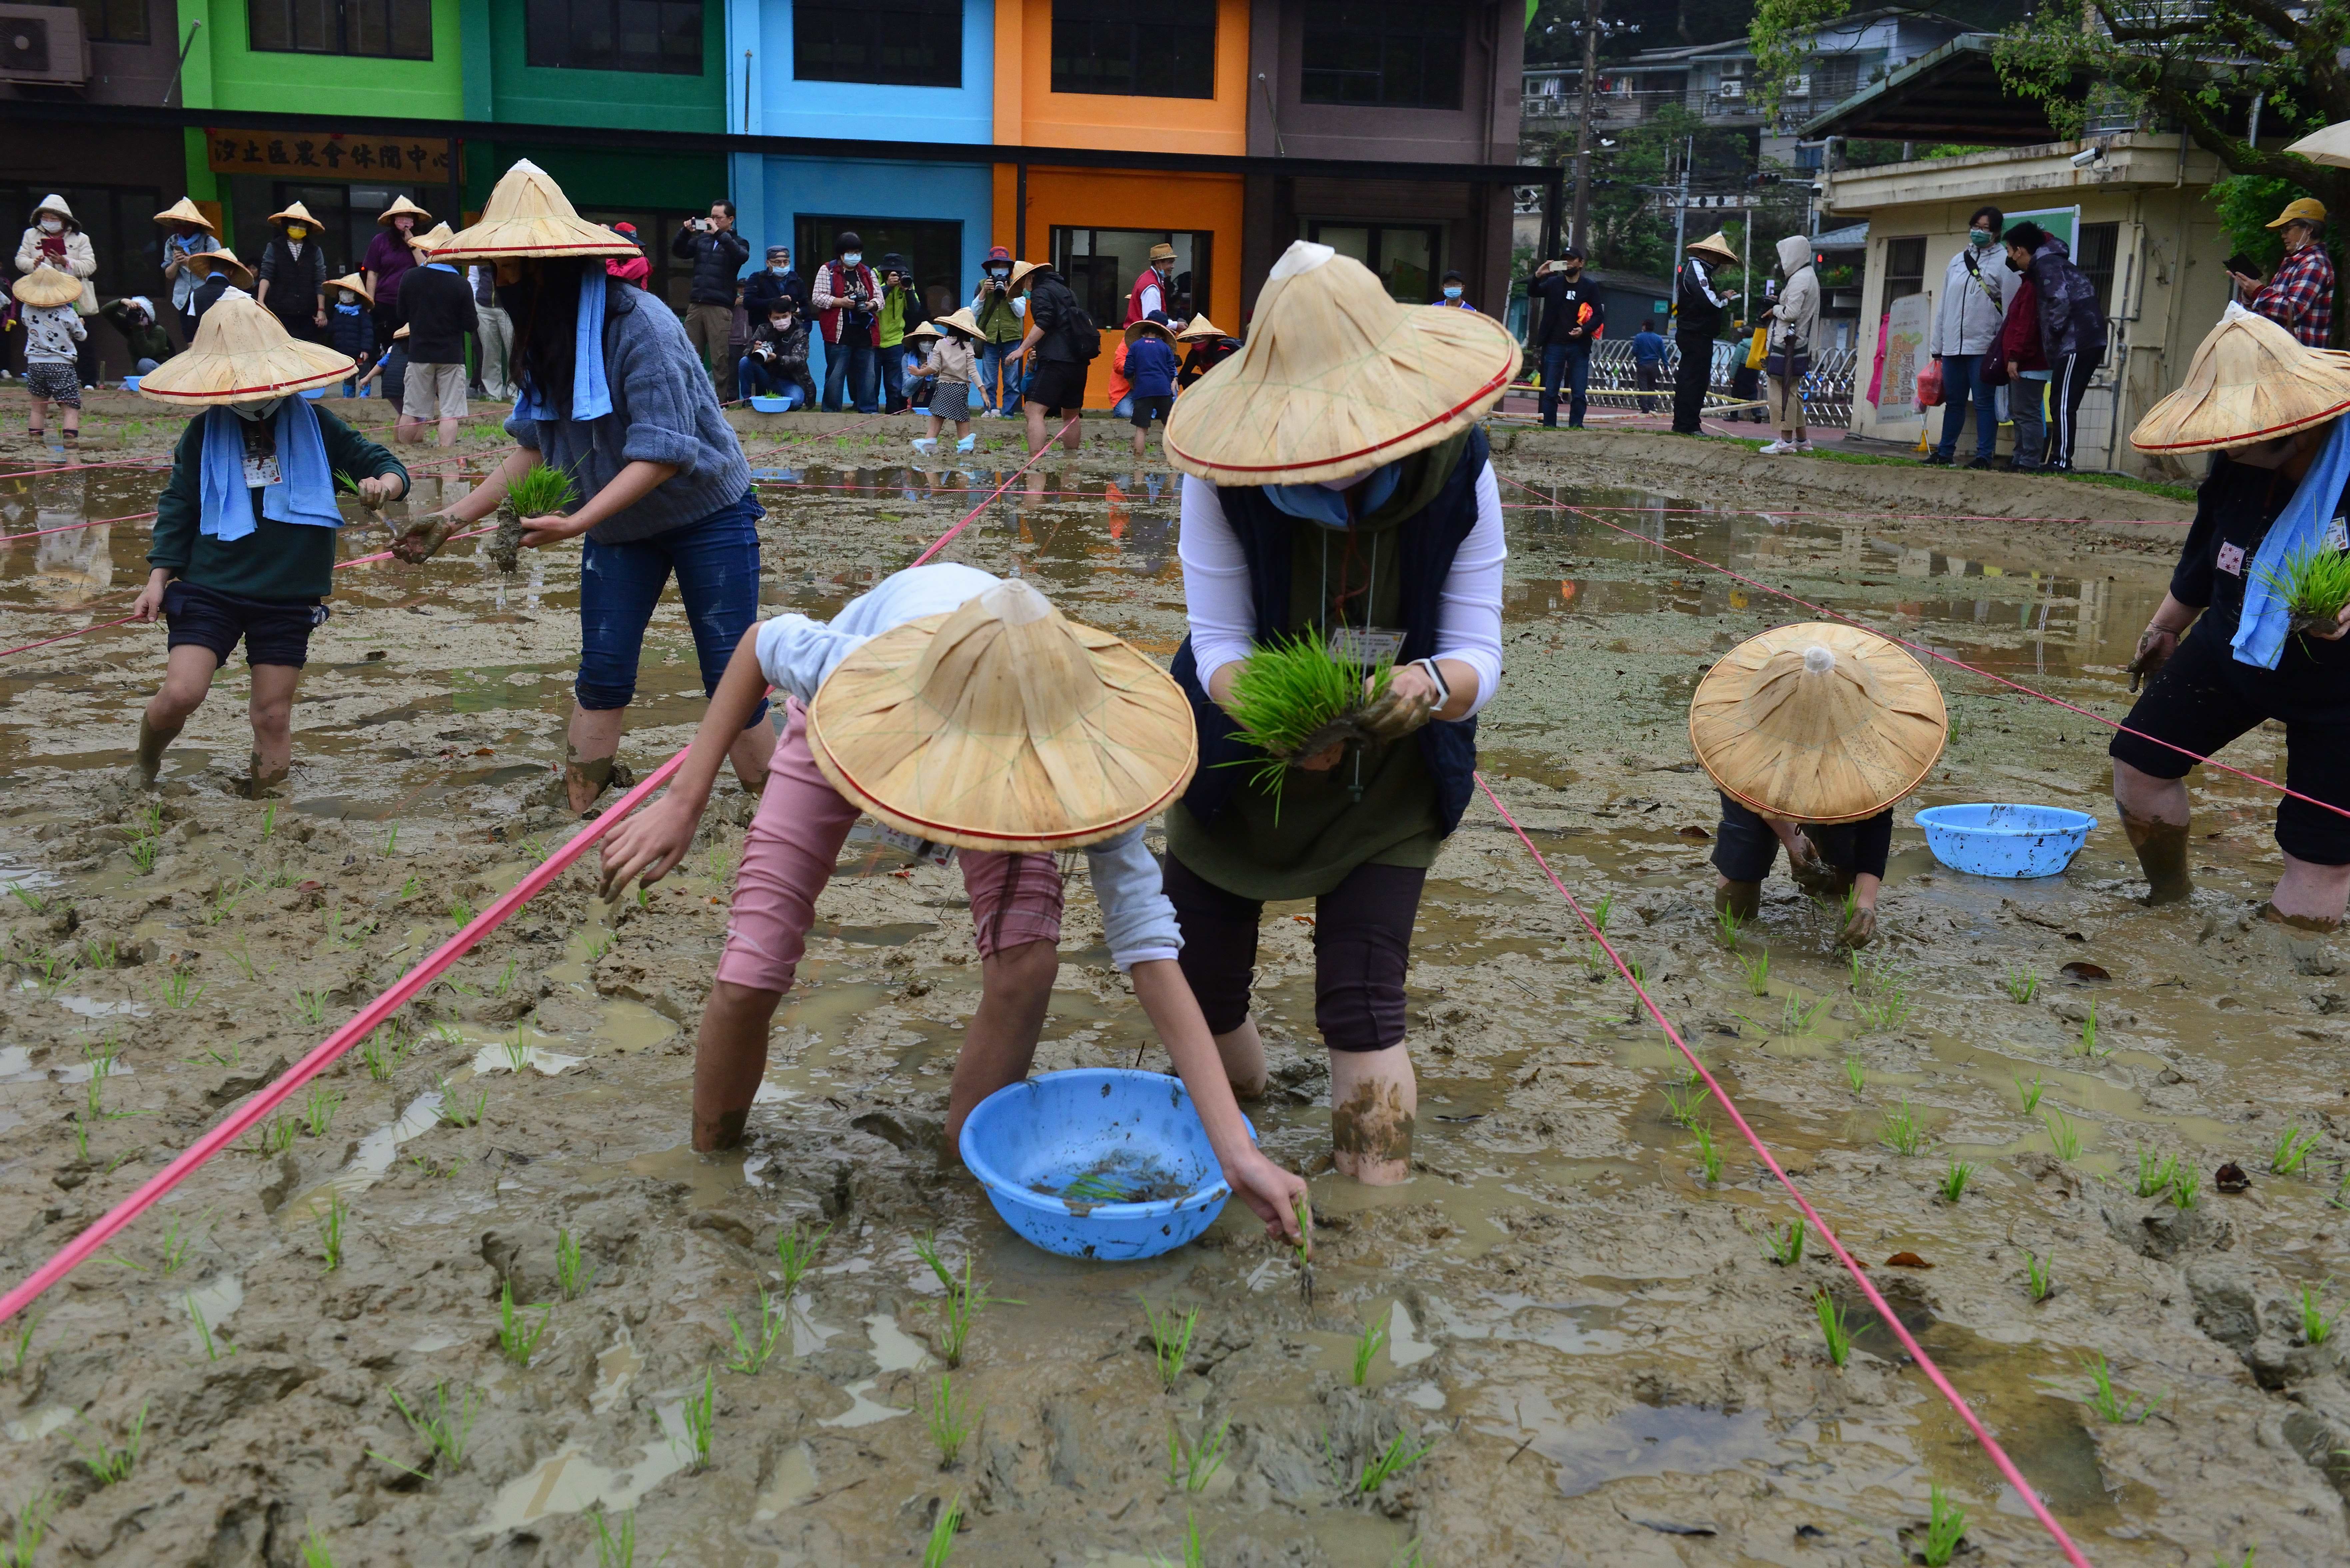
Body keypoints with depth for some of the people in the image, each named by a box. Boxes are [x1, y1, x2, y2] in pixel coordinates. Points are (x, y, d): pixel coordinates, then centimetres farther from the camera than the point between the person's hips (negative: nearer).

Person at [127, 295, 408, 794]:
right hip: (209, 587, 0)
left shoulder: (312, 424, 1)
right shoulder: (204, 433, 2)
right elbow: (177, 508, 7)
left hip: (288, 598, 0)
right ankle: (144, 766, 19)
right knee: (180, 694, -13)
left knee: (273, 719, 2)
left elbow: (384, 463, 2)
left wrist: (385, 484, -23)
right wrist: (158, 579, 1)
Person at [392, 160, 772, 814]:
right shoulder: (543, 338, -1)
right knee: (602, 674, 3)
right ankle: (575, 816, 11)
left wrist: (575, 524, -36)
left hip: (706, 514, -6)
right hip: (619, 523, 7)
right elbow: (533, 445, 5)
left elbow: (662, 453, -29)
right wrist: (454, 520, -2)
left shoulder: (640, 325, -25)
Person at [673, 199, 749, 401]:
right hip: (696, 305, 4)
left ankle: (723, 399, -6)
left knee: (720, 359, -8)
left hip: (720, 308, -4)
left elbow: (742, 256, -14)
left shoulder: (737, 242, 7)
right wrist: (685, 232, -1)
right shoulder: (702, 239, 19)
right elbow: (678, 252, 15)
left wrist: (719, 233, -20)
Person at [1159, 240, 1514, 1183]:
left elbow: (1481, 654, -20)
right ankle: (1234, 1114, 43)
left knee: (1363, 1008, -6)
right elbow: (1217, 644, -21)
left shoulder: (1459, 478, -20)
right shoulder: (1228, 478, -23)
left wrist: (1430, 684, -46)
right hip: (1236, 761, 1)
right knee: (1199, 993, 8)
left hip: (1386, 777, -1)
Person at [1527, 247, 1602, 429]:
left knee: (1579, 393, -3)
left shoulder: (1589, 288, 4)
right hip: (1555, 345, 1)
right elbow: (1532, 293, -3)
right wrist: (1537, 277, -22)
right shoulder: (1553, 283, 8)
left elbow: (1599, 316, 3)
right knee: (1550, 392, 1)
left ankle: (1576, 427, 2)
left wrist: (1584, 329, -15)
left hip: (1579, 346, -1)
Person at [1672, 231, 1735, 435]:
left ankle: (1682, 424, 19)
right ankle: (1687, 425, -10)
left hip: (1689, 333, 11)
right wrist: (1725, 299, -7)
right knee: (1694, 379, -10)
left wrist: (1720, 297, 6)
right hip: (1697, 336, -11)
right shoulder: (1697, 269, -13)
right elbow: (1708, 301, -23)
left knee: (1688, 379, 14)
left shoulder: (1690, 268, 20)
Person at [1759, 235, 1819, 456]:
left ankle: (1786, 440, -7)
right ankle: (1801, 439, 21)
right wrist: (1778, 308, 8)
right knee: (1792, 392, 16)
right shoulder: (1809, 277, 18)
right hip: (1799, 344, 11)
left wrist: (1775, 309, -4)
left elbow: (1791, 313, -21)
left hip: (1787, 344, -11)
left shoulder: (1799, 280, -14)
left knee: (1782, 391, -8)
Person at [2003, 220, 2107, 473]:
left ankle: (2061, 461, -13)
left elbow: (2060, 302, -20)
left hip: (2076, 343, -10)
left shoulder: (2046, 265, -7)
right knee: (2064, 405, 11)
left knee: (2062, 404, -11)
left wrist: (2053, 335, -9)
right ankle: (2060, 460, 12)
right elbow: (2087, 288, 26)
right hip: (2089, 341, 10)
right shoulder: (2052, 262, 23)